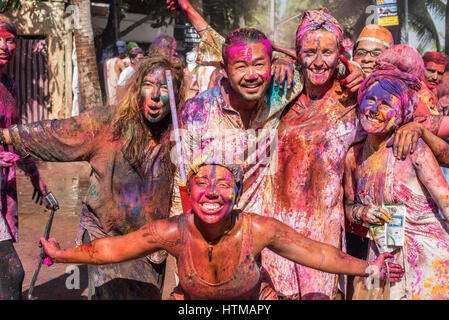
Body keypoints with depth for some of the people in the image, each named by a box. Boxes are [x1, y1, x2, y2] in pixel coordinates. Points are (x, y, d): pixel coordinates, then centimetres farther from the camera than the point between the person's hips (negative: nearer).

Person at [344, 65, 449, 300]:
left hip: (428, 254, -3)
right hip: (383, 258, 4)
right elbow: (349, 206, 13)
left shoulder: (413, 149, -12)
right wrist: (363, 212, -7)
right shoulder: (353, 156, 2)